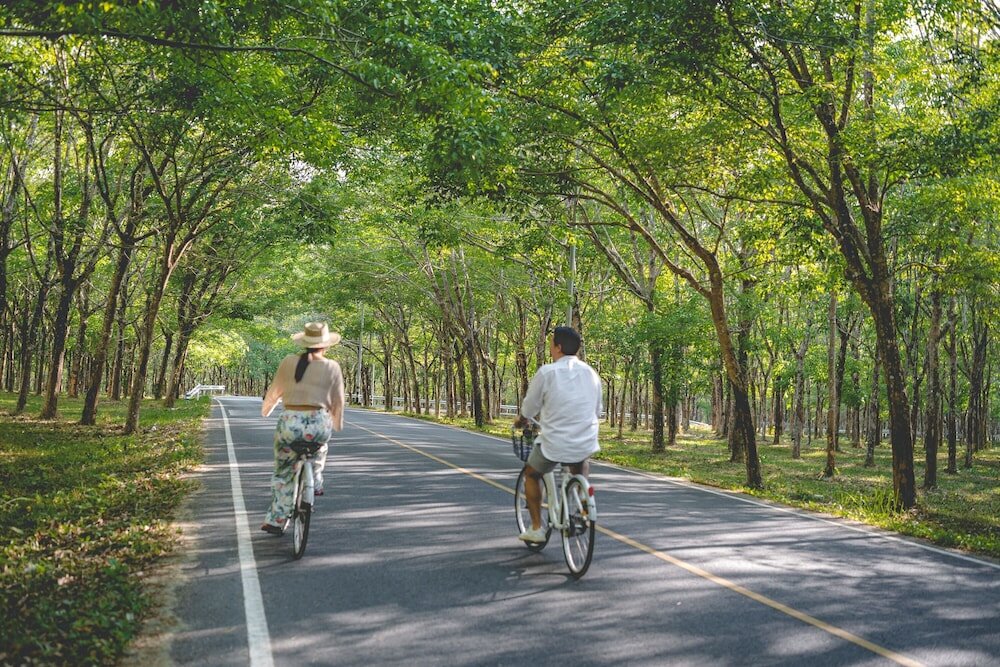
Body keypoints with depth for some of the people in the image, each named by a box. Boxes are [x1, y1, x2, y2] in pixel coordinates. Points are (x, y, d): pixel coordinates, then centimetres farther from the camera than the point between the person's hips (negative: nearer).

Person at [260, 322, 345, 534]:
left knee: (283, 474, 16)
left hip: (290, 423, 0)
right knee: (319, 446, 37)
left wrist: (265, 410, 34)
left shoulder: (288, 362, 3)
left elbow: (274, 391, 14)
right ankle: (316, 483, 35)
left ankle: (275, 521, 19)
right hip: (319, 425, 0)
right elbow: (338, 402, 7)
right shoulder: (332, 367, 1)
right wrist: (337, 424, 26)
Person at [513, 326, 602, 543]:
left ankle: (536, 528, 23)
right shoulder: (591, 372, 4)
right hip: (586, 444, 4)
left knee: (531, 474, 25)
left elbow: (529, 407, 2)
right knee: (581, 467, 39)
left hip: (554, 445, -4)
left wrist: (522, 420, 25)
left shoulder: (547, 372, -10)